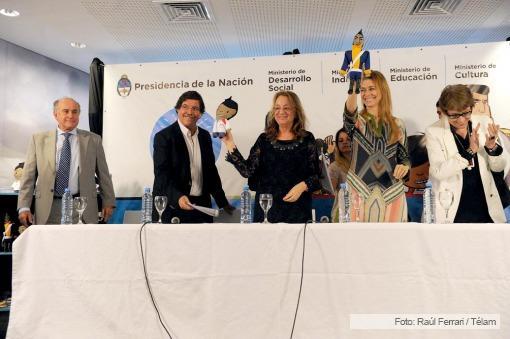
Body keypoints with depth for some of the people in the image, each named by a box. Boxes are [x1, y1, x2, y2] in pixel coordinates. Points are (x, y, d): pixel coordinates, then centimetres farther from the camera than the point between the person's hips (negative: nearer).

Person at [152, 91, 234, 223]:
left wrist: (223, 203, 17)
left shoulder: (205, 136, 10)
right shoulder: (163, 137, -7)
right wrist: (177, 197, -32)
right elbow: (161, 174, -15)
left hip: (202, 206, 5)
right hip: (173, 207, -5)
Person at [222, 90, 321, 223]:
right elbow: (248, 171, -6)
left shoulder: (306, 139, 1)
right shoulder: (264, 139, 5)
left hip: (297, 209, -1)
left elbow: (316, 175, 2)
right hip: (267, 208, 1)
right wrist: (230, 144, -10)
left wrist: (302, 186, -16)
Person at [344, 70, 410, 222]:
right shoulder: (356, 121, 2)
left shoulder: (397, 124, 8)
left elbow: (404, 157, 12)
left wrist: (404, 167, -11)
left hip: (391, 193, 2)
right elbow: (349, 111, -23)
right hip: (360, 192, -2)